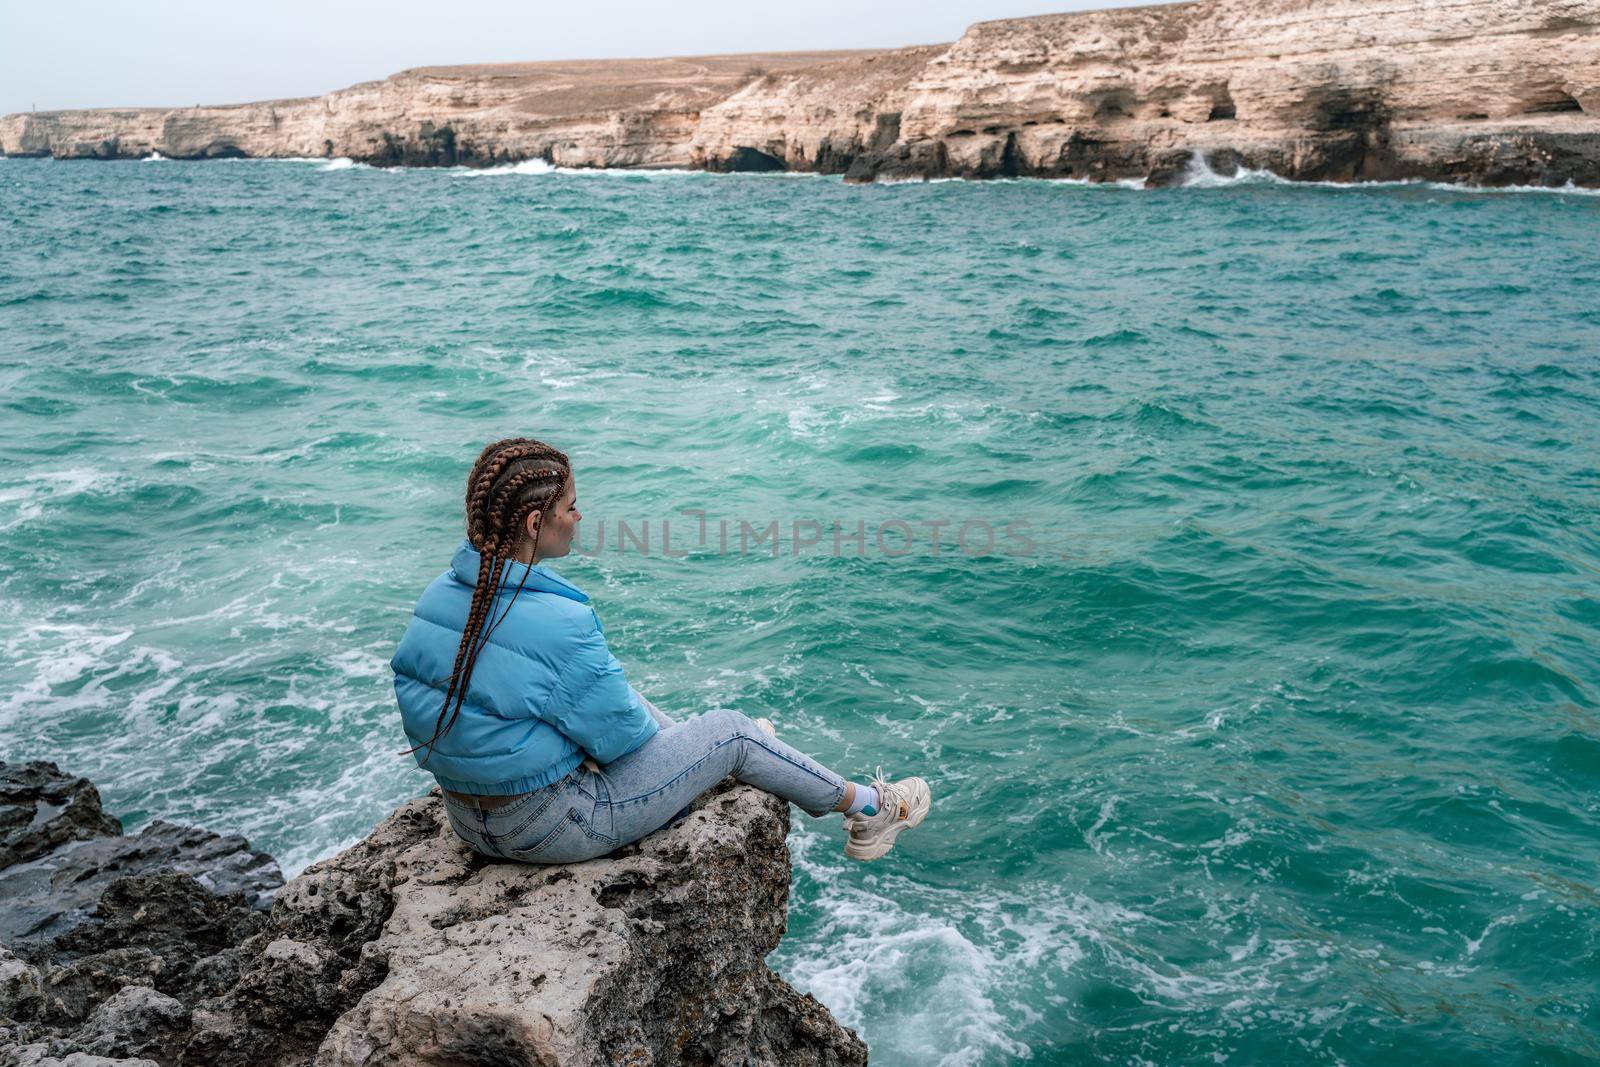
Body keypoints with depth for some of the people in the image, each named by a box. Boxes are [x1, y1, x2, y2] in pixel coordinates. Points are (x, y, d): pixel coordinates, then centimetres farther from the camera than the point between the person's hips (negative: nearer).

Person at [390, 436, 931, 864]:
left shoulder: (436, 596, -6)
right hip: (549, 827, -8)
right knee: (731, 730, 8)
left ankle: (718, 755, 53)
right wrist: (642, 724, 4)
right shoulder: (560, 624, -31)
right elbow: (622, 736, -20)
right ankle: (867, 808, 30)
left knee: (615, 690, 26)